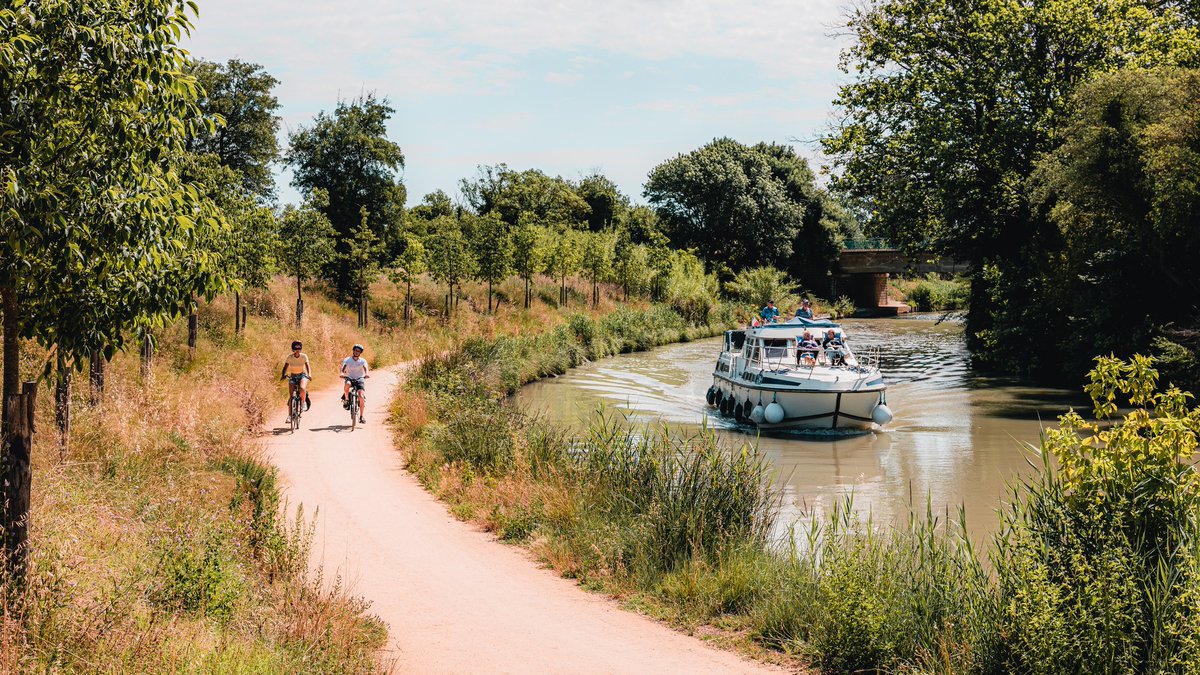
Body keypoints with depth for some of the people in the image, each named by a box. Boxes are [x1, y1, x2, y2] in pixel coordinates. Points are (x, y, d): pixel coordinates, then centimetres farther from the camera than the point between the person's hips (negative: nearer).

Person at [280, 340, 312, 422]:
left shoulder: (304, 356, -12)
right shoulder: (290, 357, -11)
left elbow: (308, 366, -20)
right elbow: (285, 367, -15)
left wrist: (309, 375, -39)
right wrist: (283, 375, -34)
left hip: (302, 375, -1)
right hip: (292, 376, 1)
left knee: (302, 388, -33)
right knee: (291, 396, -9)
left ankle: (304, 402, -7)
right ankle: (289, 415, -5)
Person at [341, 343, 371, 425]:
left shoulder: (362, 361, 0)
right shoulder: (347, 360, 1)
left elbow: (366, 368, -17)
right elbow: (343, 368, -13)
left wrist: (366, 374, -40)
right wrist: (342, 373, -36)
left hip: (359, 379, 0)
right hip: (350, 379, 0)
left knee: (361, 397, -19)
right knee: (347, 384, -38)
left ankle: (361, 417, -8)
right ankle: (346, 399, -11)